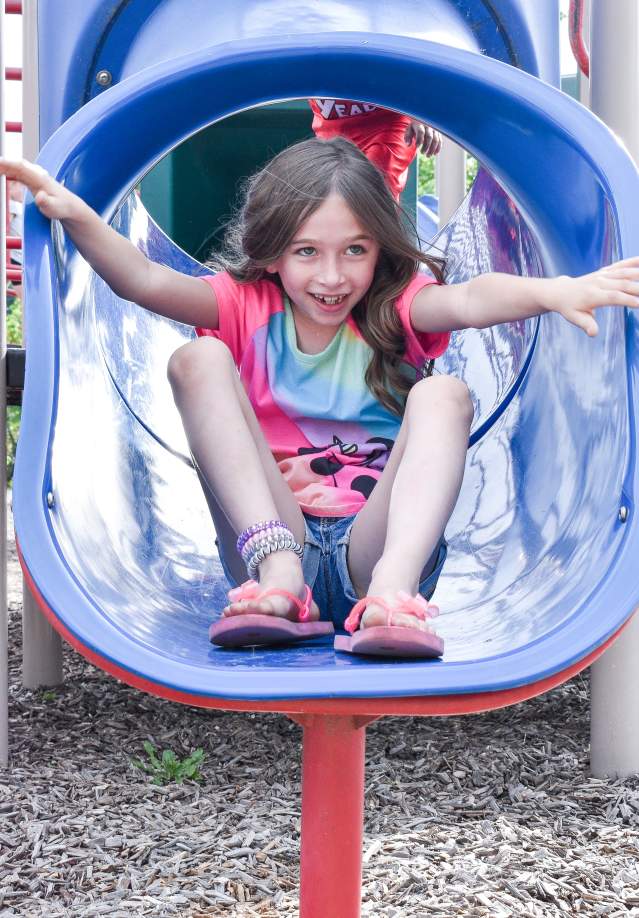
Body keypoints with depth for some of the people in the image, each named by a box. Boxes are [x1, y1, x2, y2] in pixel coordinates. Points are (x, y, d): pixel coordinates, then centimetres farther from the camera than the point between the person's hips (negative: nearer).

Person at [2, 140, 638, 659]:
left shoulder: (394, 310, 5)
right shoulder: (246, 307, 7)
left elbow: (470, 300, -18)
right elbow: (144, 282, -10)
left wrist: (552, 292, -38)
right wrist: (75, 216, -28)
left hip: (375, 544, 0)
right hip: (269, 540, 1)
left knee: (444, 393, -21)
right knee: (198, 358, -13)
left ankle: (392, 591, -44)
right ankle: (278, 575, -31)